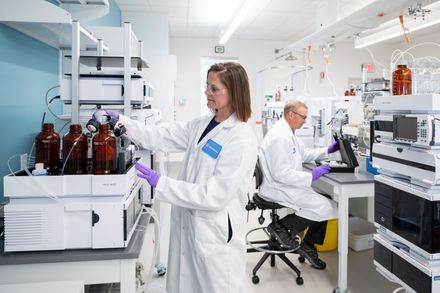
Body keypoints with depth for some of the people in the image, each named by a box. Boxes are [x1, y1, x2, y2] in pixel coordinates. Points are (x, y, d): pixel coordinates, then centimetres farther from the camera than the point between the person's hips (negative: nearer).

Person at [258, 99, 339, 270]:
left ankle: (308, 246, 19)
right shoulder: (280, 137, -22)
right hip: (279, 189, -10)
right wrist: (311, 176, -20)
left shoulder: (288, 132, 11)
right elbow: (281, 174, -26)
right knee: (326, 207, -13)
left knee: (325, 203, 8)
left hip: (286, 186, 11)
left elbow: (304, 154, 24)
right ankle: (282, 227, -3)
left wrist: (327, 150, 14)